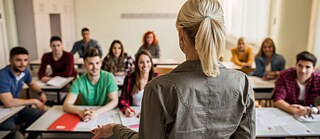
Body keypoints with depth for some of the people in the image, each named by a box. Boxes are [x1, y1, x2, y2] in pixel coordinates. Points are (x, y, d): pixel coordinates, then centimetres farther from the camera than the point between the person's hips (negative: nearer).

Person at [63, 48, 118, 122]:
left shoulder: (109, 77, -10)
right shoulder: (79, 81, -10)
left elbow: (114, 101, -15)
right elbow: (66, 105, -14)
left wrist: (97, 112, -31)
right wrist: (80, 111, -35)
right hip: (85, 118, 2)